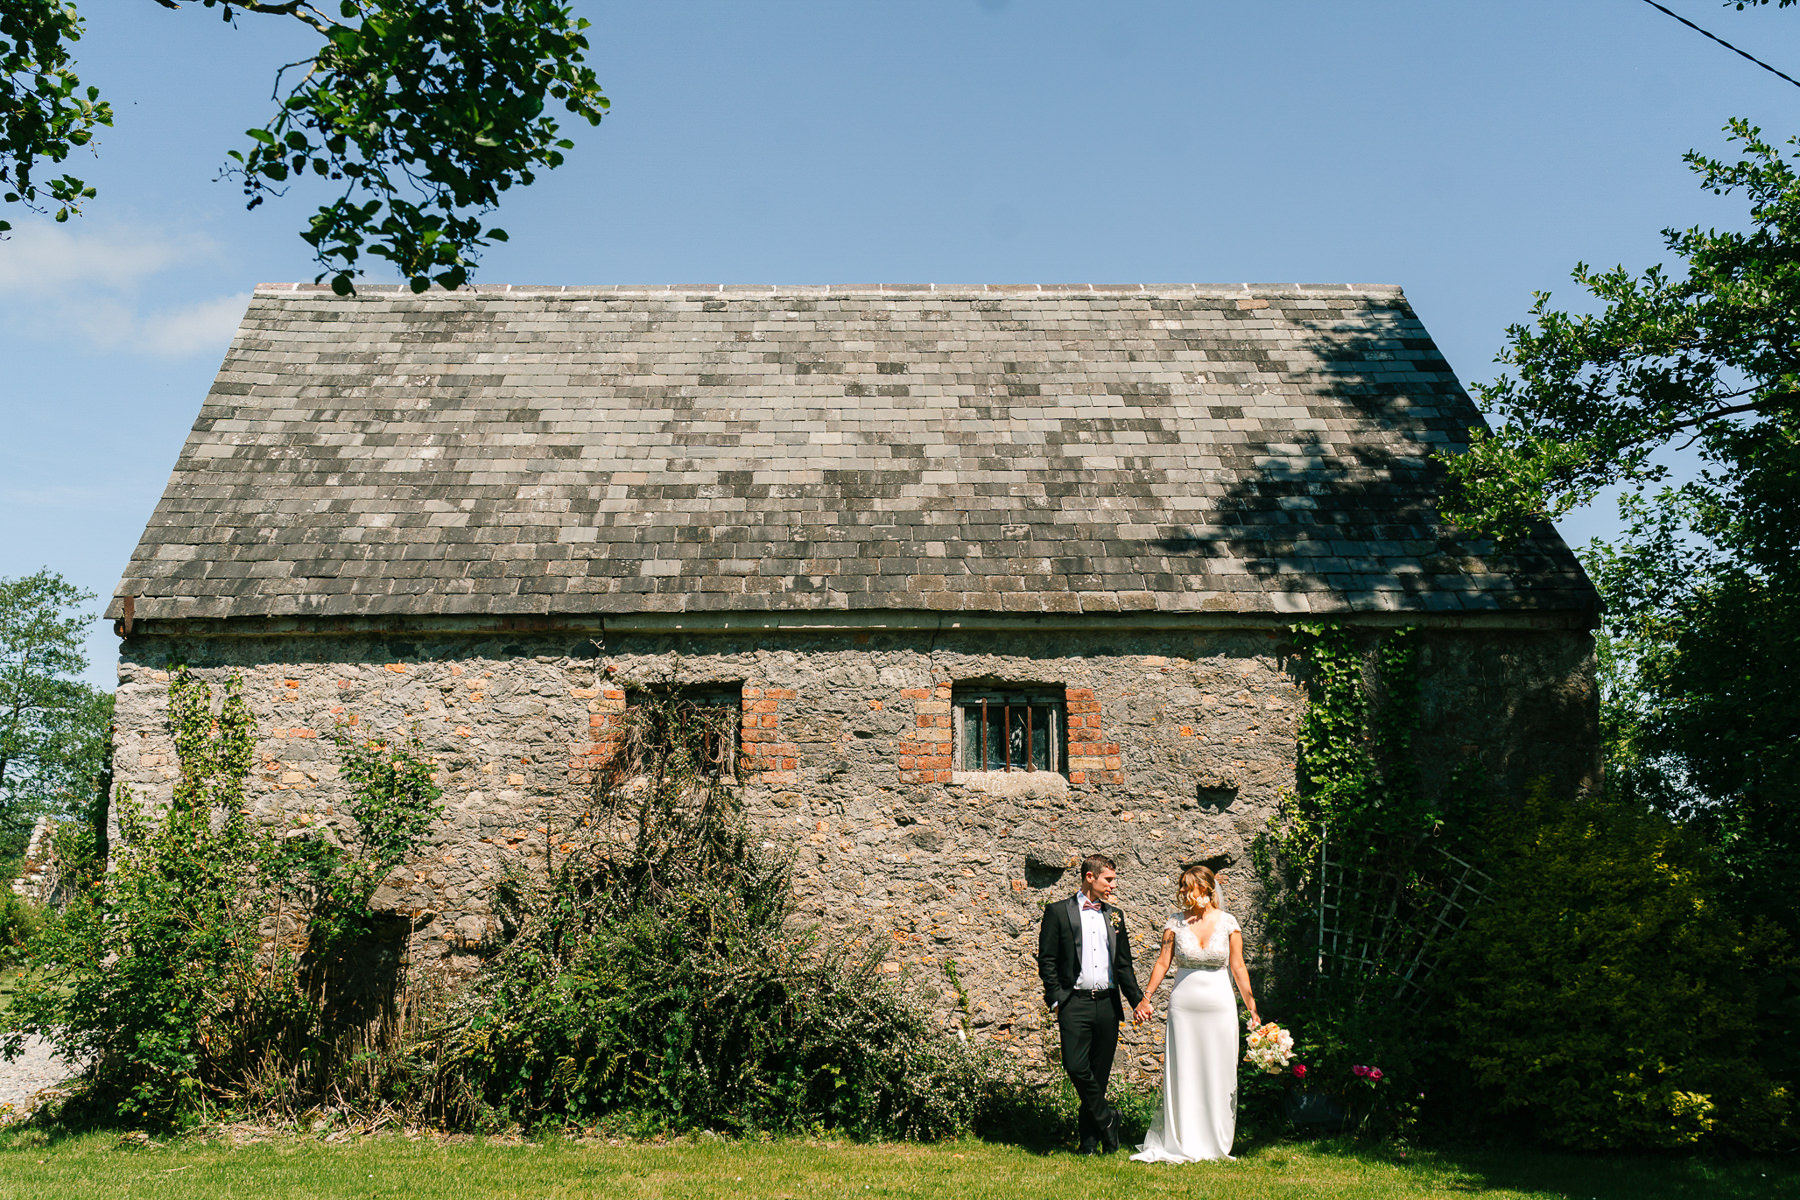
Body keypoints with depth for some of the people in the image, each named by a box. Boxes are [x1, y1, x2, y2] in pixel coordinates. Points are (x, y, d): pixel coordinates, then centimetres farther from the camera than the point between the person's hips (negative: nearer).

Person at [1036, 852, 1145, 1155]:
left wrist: (1138, 1001, 8)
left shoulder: (1114, 916, 15)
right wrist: (1056, 999, -7)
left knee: (1100, 1073, 5)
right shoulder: (1058, 912, 2)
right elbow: (1046, 960, 0)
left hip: (1107, 1004, 4)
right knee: (1076, 1067, -15)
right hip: (1075, 1003, -4)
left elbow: (1123, 964, 18)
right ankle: (1106, 1118, 4)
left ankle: (1090, 1136, 15)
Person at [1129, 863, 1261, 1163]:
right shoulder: (1175, 923, 2)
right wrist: (1145, 998, -6)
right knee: (1182, 1073, 1)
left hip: (1220, 1006, 0)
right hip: (1183, 1005, 0)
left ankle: (1216, 1143, 13)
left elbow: (1238, 967, 2)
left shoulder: (1227, 923, 1)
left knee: (1219, 1075, 3)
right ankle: (1182, 1143, 9)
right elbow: (1163, 963, 2)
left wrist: (1252, 1008, -1)